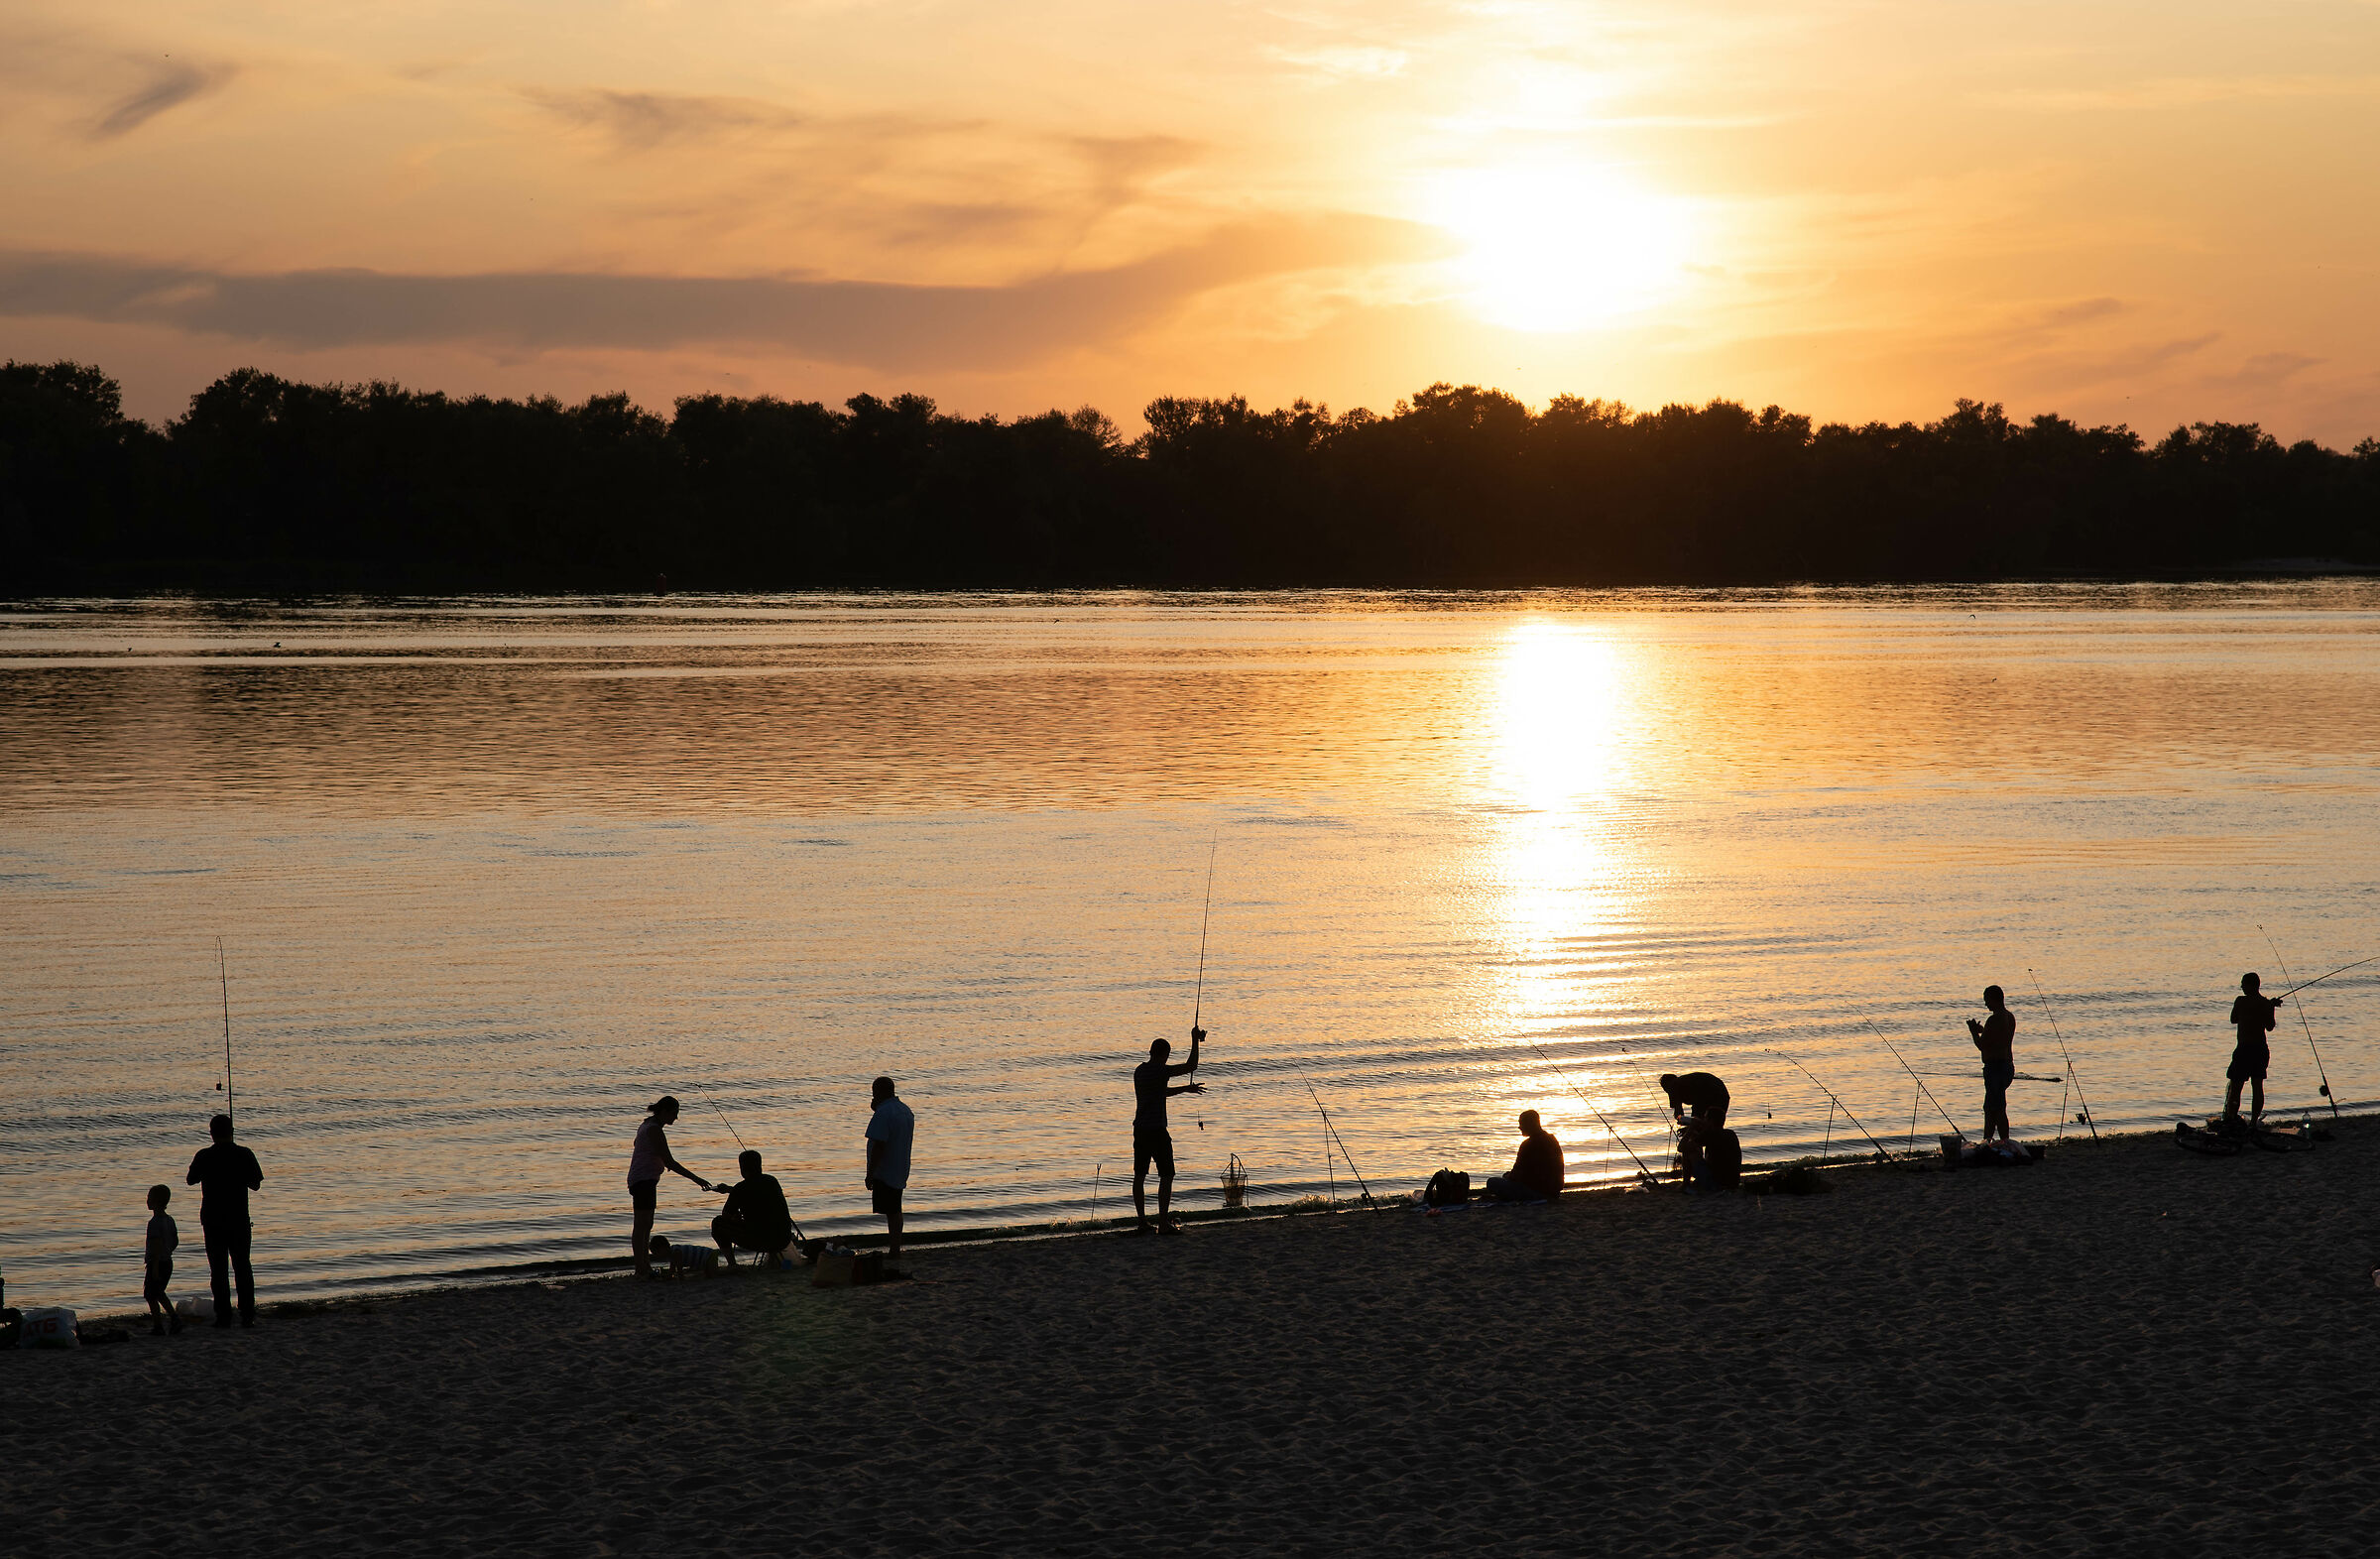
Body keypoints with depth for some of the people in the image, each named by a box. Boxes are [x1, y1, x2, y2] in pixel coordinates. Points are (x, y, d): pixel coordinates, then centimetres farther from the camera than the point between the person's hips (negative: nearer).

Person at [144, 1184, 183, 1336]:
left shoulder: (154, 1222, -19)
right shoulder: (169, 1220, 7)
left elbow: (157, 1245, -23)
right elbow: (176, 1241, 14)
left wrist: (155, 1267, -22)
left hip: (156, 1263, -8)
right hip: (168, 1262, 8)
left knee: (151, 1296, 3)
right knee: (159, 1293, 22)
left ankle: (158, 1327, 4)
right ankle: (174, 1318, 11)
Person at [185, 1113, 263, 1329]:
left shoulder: (204, 1156, -7)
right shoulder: (244, 1155, -5)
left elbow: (190, 1180, 7)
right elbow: (255, 1184, 2)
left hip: (213, 1220, -1)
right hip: (239, 1219, 1)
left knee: (219, 1270, 3)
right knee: (242, 1267, 8)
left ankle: (223, 1316, 0)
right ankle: (247, 1315, 4)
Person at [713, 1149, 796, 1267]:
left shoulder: (741, 1188, -6)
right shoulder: (772, 1181, 11)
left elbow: (726, 1215, 4)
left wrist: (736, 1215, 28)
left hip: (759, 1241, -6)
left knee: (717, 1223, 12)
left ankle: (732, 1264, 9)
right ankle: (773, 1257, 26)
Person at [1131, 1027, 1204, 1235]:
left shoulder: (1139, 1071, 12)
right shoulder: (1160, 1071, -13)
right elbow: (1191, 1067, -13)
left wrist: (1185, 1089, 33)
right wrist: (1195, 1041, -3)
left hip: (1140, 1130, 8)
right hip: (1157, 1130, -8)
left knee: (1139, 1175, 10)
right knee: (1166, 1176, -2)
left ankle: (1141, 1221, 13)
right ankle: (1163, 1223, -7)